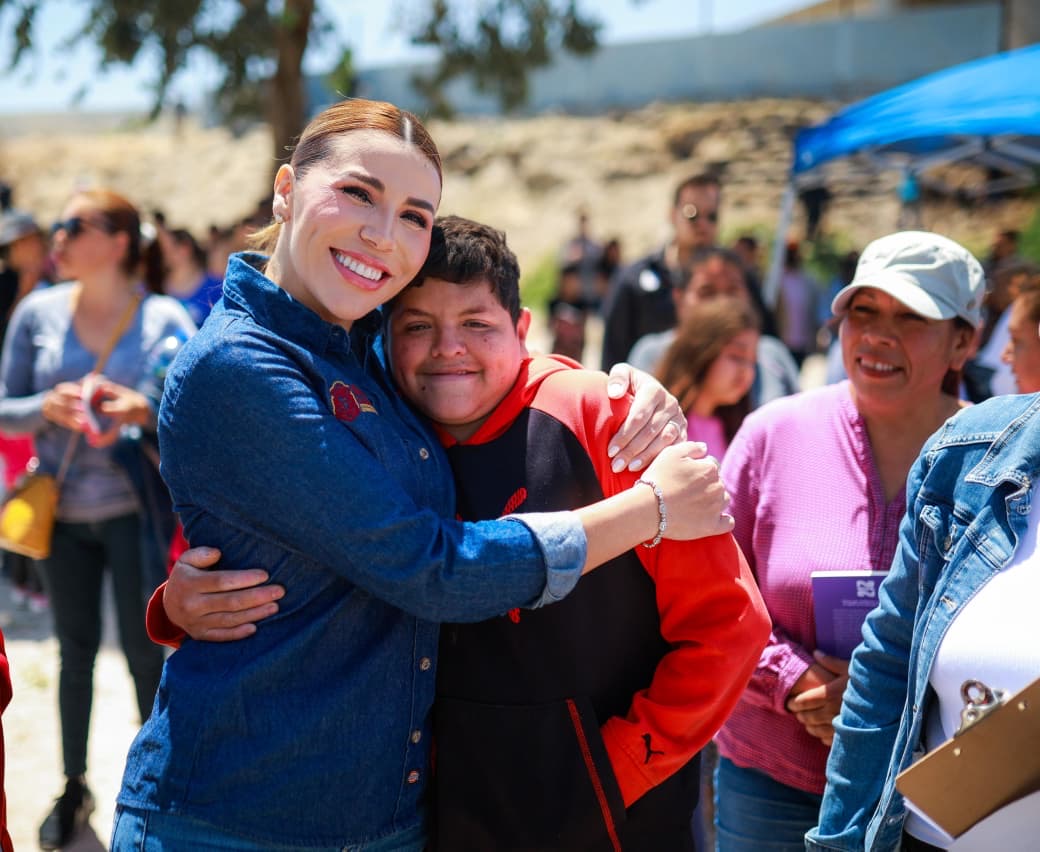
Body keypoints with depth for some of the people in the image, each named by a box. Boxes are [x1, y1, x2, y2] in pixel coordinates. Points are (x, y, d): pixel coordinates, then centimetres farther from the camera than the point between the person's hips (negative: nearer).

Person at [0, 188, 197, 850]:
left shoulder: (165, 318, -8)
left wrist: (145, 410, -26)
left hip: (135, 506, -2)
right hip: (62, 507, 3)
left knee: (144, 651, 2)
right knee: (76, 650, 13)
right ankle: (74, 788, 28)